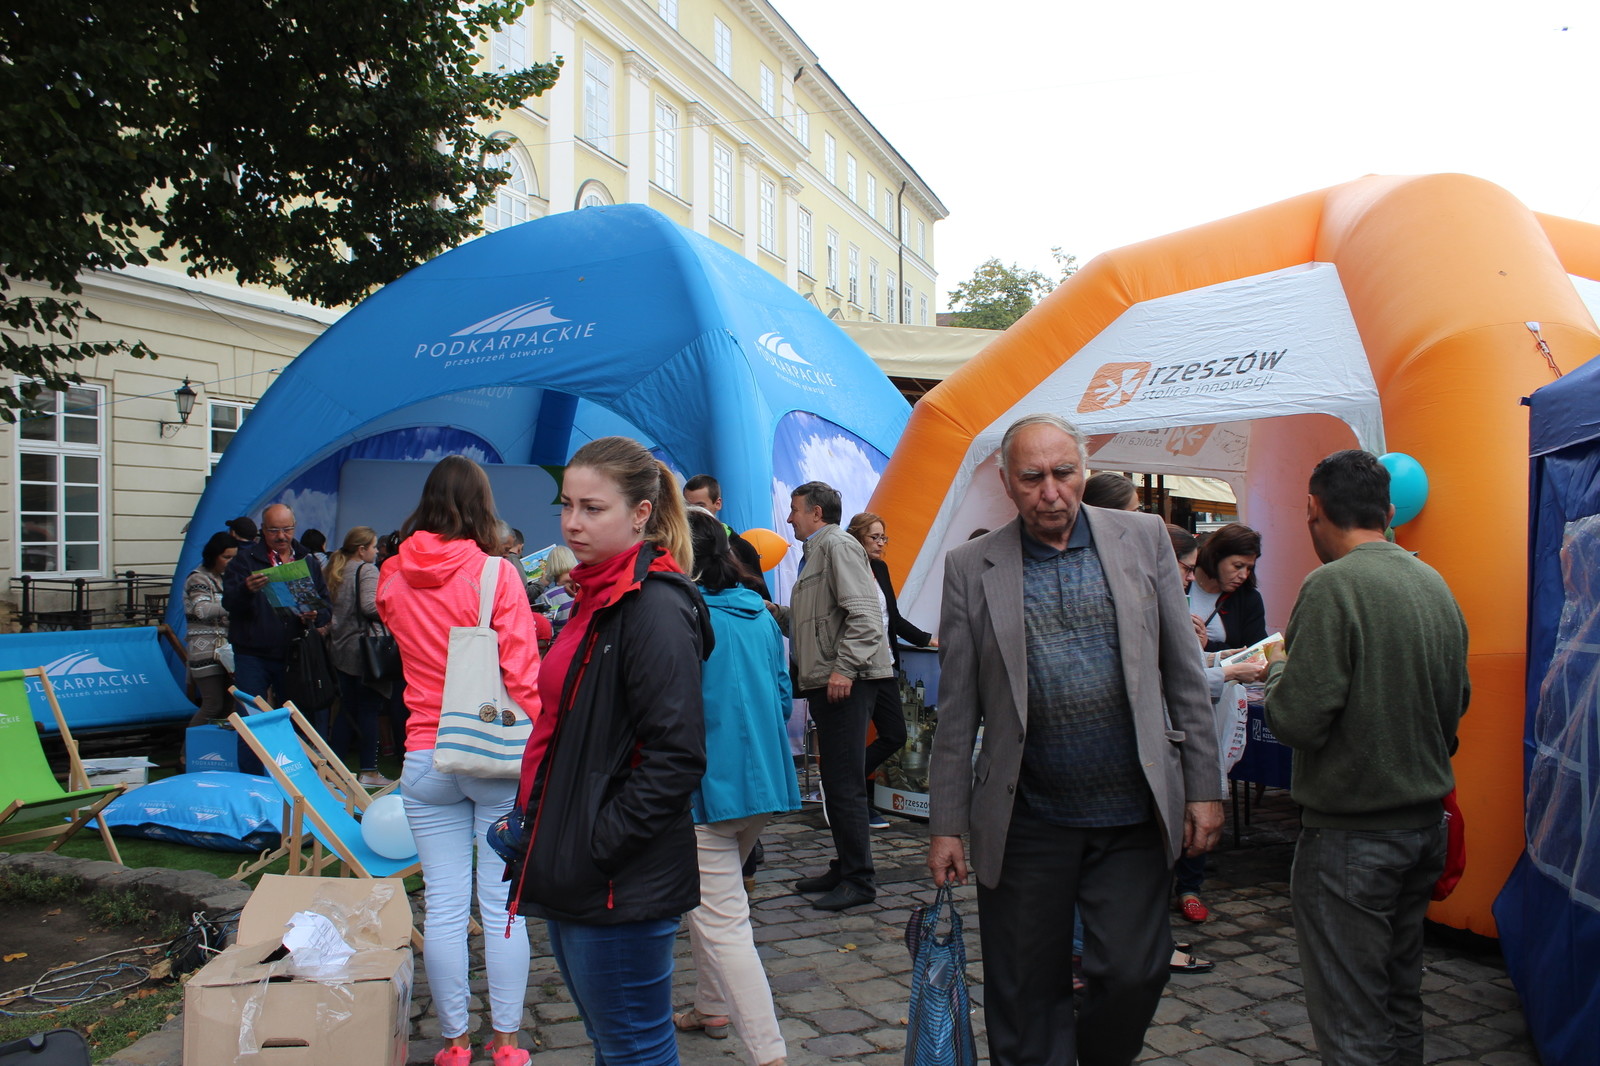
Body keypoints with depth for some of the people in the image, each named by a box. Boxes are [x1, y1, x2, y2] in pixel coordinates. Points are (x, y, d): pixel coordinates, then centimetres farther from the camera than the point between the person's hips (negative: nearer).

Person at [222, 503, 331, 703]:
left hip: (295, 656, 3)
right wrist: (247, 590, -31)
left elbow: (326, 606, 10)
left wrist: (315, 616, -12)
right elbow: (229, 603, -9)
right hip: (253, 656, -3)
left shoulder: (309, 563, 12)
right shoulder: (245, 560, 2)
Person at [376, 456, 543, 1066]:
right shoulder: (495, 573, -10)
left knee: (444, 907, 9)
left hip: (425, 759, 3)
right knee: (503, 905, 7)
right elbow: (521, 674, -12)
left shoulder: (393, 578, 3)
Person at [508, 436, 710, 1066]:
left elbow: (676, 755, -24)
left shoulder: (654, 607, -19)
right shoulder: (599, 598, 11)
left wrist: (600, 845, -20)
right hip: (573, 876, 10)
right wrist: (533, 820, 12)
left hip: (621, 888, -10)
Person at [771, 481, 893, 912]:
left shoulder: (837, 545, -8)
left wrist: (845, 667, -24)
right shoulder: (815, 551, 23)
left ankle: (859, 880, 3)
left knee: (845, 783, -6)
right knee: (834, 781, 15)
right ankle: (843, 868, 25)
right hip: (825, 682, 10)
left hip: (846, 681, -10)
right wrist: (774, 612, 18)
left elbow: (862, 613, -19)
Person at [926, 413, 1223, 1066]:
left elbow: (1184, 673, 5)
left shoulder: (1143, 539, 3)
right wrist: (946, 826, 1)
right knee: (1028, 997, 9)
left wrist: (1203, 788, 2)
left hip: (1133, 815, 1)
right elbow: (956, 711, 1)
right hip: (1026, 822, 0)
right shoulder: (972, 567, -1)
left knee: (1133, 973, 3)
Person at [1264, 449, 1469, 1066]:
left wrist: (1278, 668, -4)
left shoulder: (1332, 586, -19)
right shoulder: (1435, 584, 6)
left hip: (1352, 832, -8)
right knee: (1401, 1000, 22)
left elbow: (1297, 720, -23)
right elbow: (1457, 699, 15)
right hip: (1426, 820, 8)